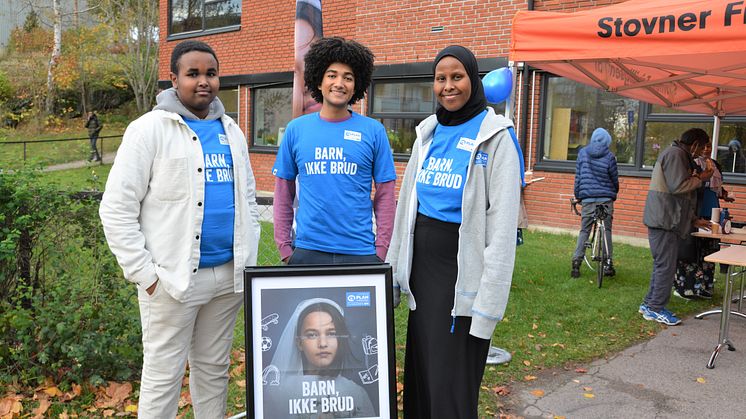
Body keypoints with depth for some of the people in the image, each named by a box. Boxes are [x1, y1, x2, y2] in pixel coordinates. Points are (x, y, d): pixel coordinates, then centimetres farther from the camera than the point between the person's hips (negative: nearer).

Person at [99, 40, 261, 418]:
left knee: (215, 369, 16)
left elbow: (248, 199, 17)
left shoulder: (231, 131, 12)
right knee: (163, 376, 4)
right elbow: (117, 209, -8)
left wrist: (249, 260, 10)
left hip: (228, 275, 5)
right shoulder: (150, 129, -5)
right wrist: (144, 274, -11)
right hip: (173, 277, -5)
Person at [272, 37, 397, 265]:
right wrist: (284, 247, 2)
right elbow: (283, 193, 7)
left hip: (360, 252, -1)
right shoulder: (296, 129, 3)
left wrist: (381, 250, -3)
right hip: (307, 251, 1)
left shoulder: (373, 131, 0)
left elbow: (385, 195, 1)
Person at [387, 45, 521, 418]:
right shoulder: (428, 133, 9)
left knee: (451, 387, 3)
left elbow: (502, 227, -14)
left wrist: (488, 303, -18)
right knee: (419, 373, 15)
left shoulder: (495, 137, -9)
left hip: (462, 271, -6)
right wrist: (393, 271, 11)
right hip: (421, 263, 6)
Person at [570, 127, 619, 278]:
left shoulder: (582, 153, 2)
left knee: (584, 231, 5)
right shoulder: (609, 156, -3)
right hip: (606, 199, -1)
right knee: (606, 230, 7)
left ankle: (576, 263, -2)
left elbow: (578, 176, 6)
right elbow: (615, 179, 6)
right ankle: (608, 263, 7)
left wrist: (577, 195, 16)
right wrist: (614, 194, 23)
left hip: (587, 199, 1)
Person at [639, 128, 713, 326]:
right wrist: (699, 178, -6)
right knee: (666, 266, -7)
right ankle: (655, 309, -1)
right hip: (663, 221, -11)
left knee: (662, 265, 14)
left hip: (666, 221, 11)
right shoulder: (675, 154, -11)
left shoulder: (679, 155, 23)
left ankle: (649, 305, 20)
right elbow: (678, 186, -22)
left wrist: (694, 220, 24)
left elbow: (680, 197, 27)